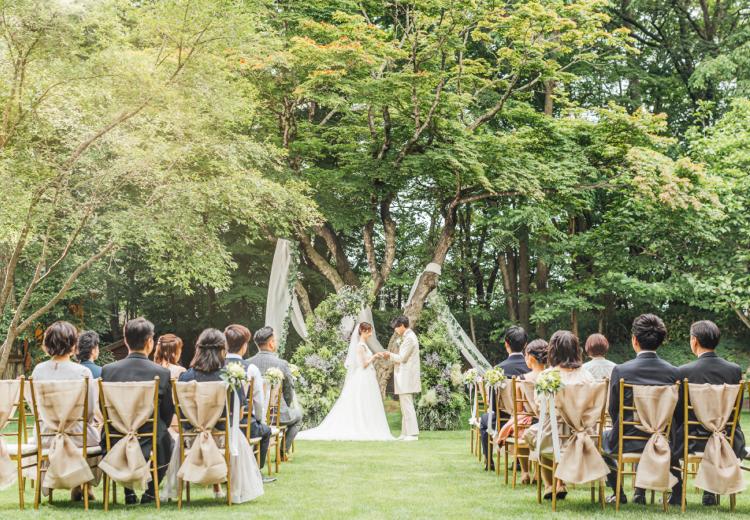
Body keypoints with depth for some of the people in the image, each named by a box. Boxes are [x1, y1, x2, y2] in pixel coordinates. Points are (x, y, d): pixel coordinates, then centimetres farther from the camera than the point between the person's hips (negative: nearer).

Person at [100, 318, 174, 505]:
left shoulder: (108, 370, -8)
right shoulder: (162, 373, -13)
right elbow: (168, 416, -2)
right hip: (152, 448, -2)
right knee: (168, 441, 33)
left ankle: (129, 493, 34)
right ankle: (150, 492, 26)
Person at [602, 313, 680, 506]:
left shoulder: (620, 370, -16)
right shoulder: (673, 372, -9)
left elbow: (613, 411, -5)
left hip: (627, 443, -3)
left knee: (603, 437, 30)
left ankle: (618, 493, 29)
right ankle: (640, 492, 34)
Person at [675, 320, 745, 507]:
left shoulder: (684, 371, -14)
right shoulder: (735, 370, -5)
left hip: (695, 442, -3)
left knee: (670, 438, 28)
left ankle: (677, 494, 29)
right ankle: (710, 494, 35)